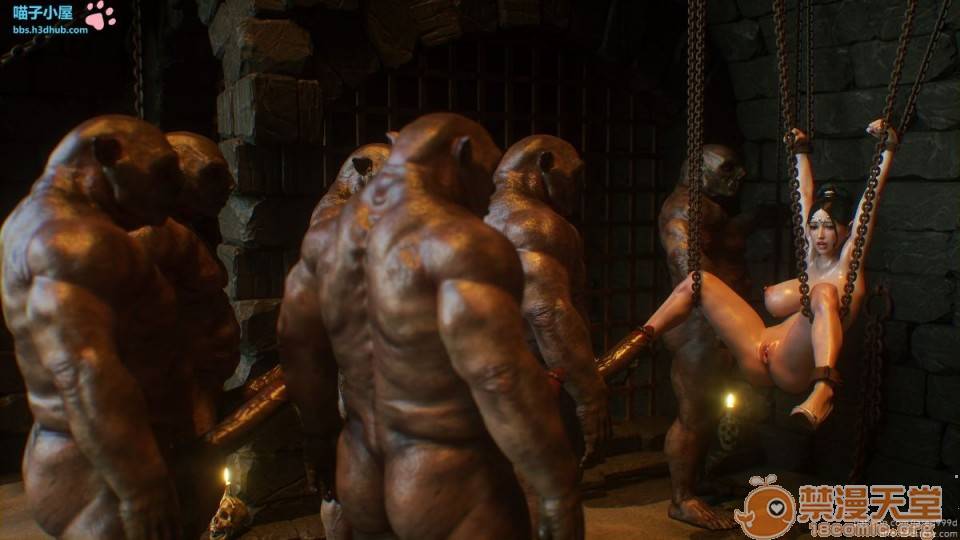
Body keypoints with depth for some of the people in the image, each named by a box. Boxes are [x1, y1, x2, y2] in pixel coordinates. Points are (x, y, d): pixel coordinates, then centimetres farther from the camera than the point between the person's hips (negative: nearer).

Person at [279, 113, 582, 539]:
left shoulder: (332, 239, 2)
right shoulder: (461, 244, -21)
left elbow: (300, 349, 10)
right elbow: (502, 378, -26)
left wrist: (320, 434, 22)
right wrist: (559, 488, -18)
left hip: (363, 481, 7)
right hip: (454, 494, -7)